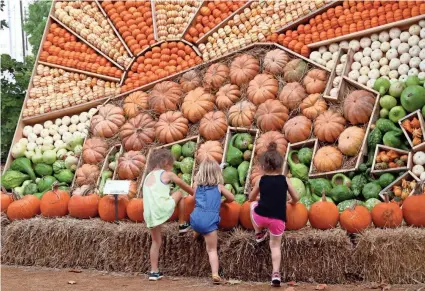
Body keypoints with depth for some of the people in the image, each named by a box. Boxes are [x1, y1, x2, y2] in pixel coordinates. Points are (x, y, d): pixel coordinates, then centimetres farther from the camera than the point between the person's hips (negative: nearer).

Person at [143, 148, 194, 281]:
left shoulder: (148, 177, 26)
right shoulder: (167, 175, 8)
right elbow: (185, 187, 19)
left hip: (149, 213, 6)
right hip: (163, 208, -6)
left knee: (156, 241, 18)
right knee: (179, 194, 19)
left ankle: (154, 272, 16)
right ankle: (182, 225, 24)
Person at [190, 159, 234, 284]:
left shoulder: (197, 185, 17)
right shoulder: (219, 187, 14)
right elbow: (231, 198, 24)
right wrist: (222, 202, 43)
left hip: (196, 218, 2)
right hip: (210, 220, -2)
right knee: (212, 249, -1)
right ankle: (215, 274, -14)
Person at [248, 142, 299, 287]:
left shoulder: (261, 180, 6)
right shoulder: (284, 180, 6)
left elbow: (251, 198, 19)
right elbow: (296, 198, 11)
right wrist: (291, 203, 34)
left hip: (261, 216, -1)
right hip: (278, 219, 1)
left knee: (253, 205, 32)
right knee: (275, 245, 16)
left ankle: (259, 233, 32)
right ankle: (276, 273, 1)